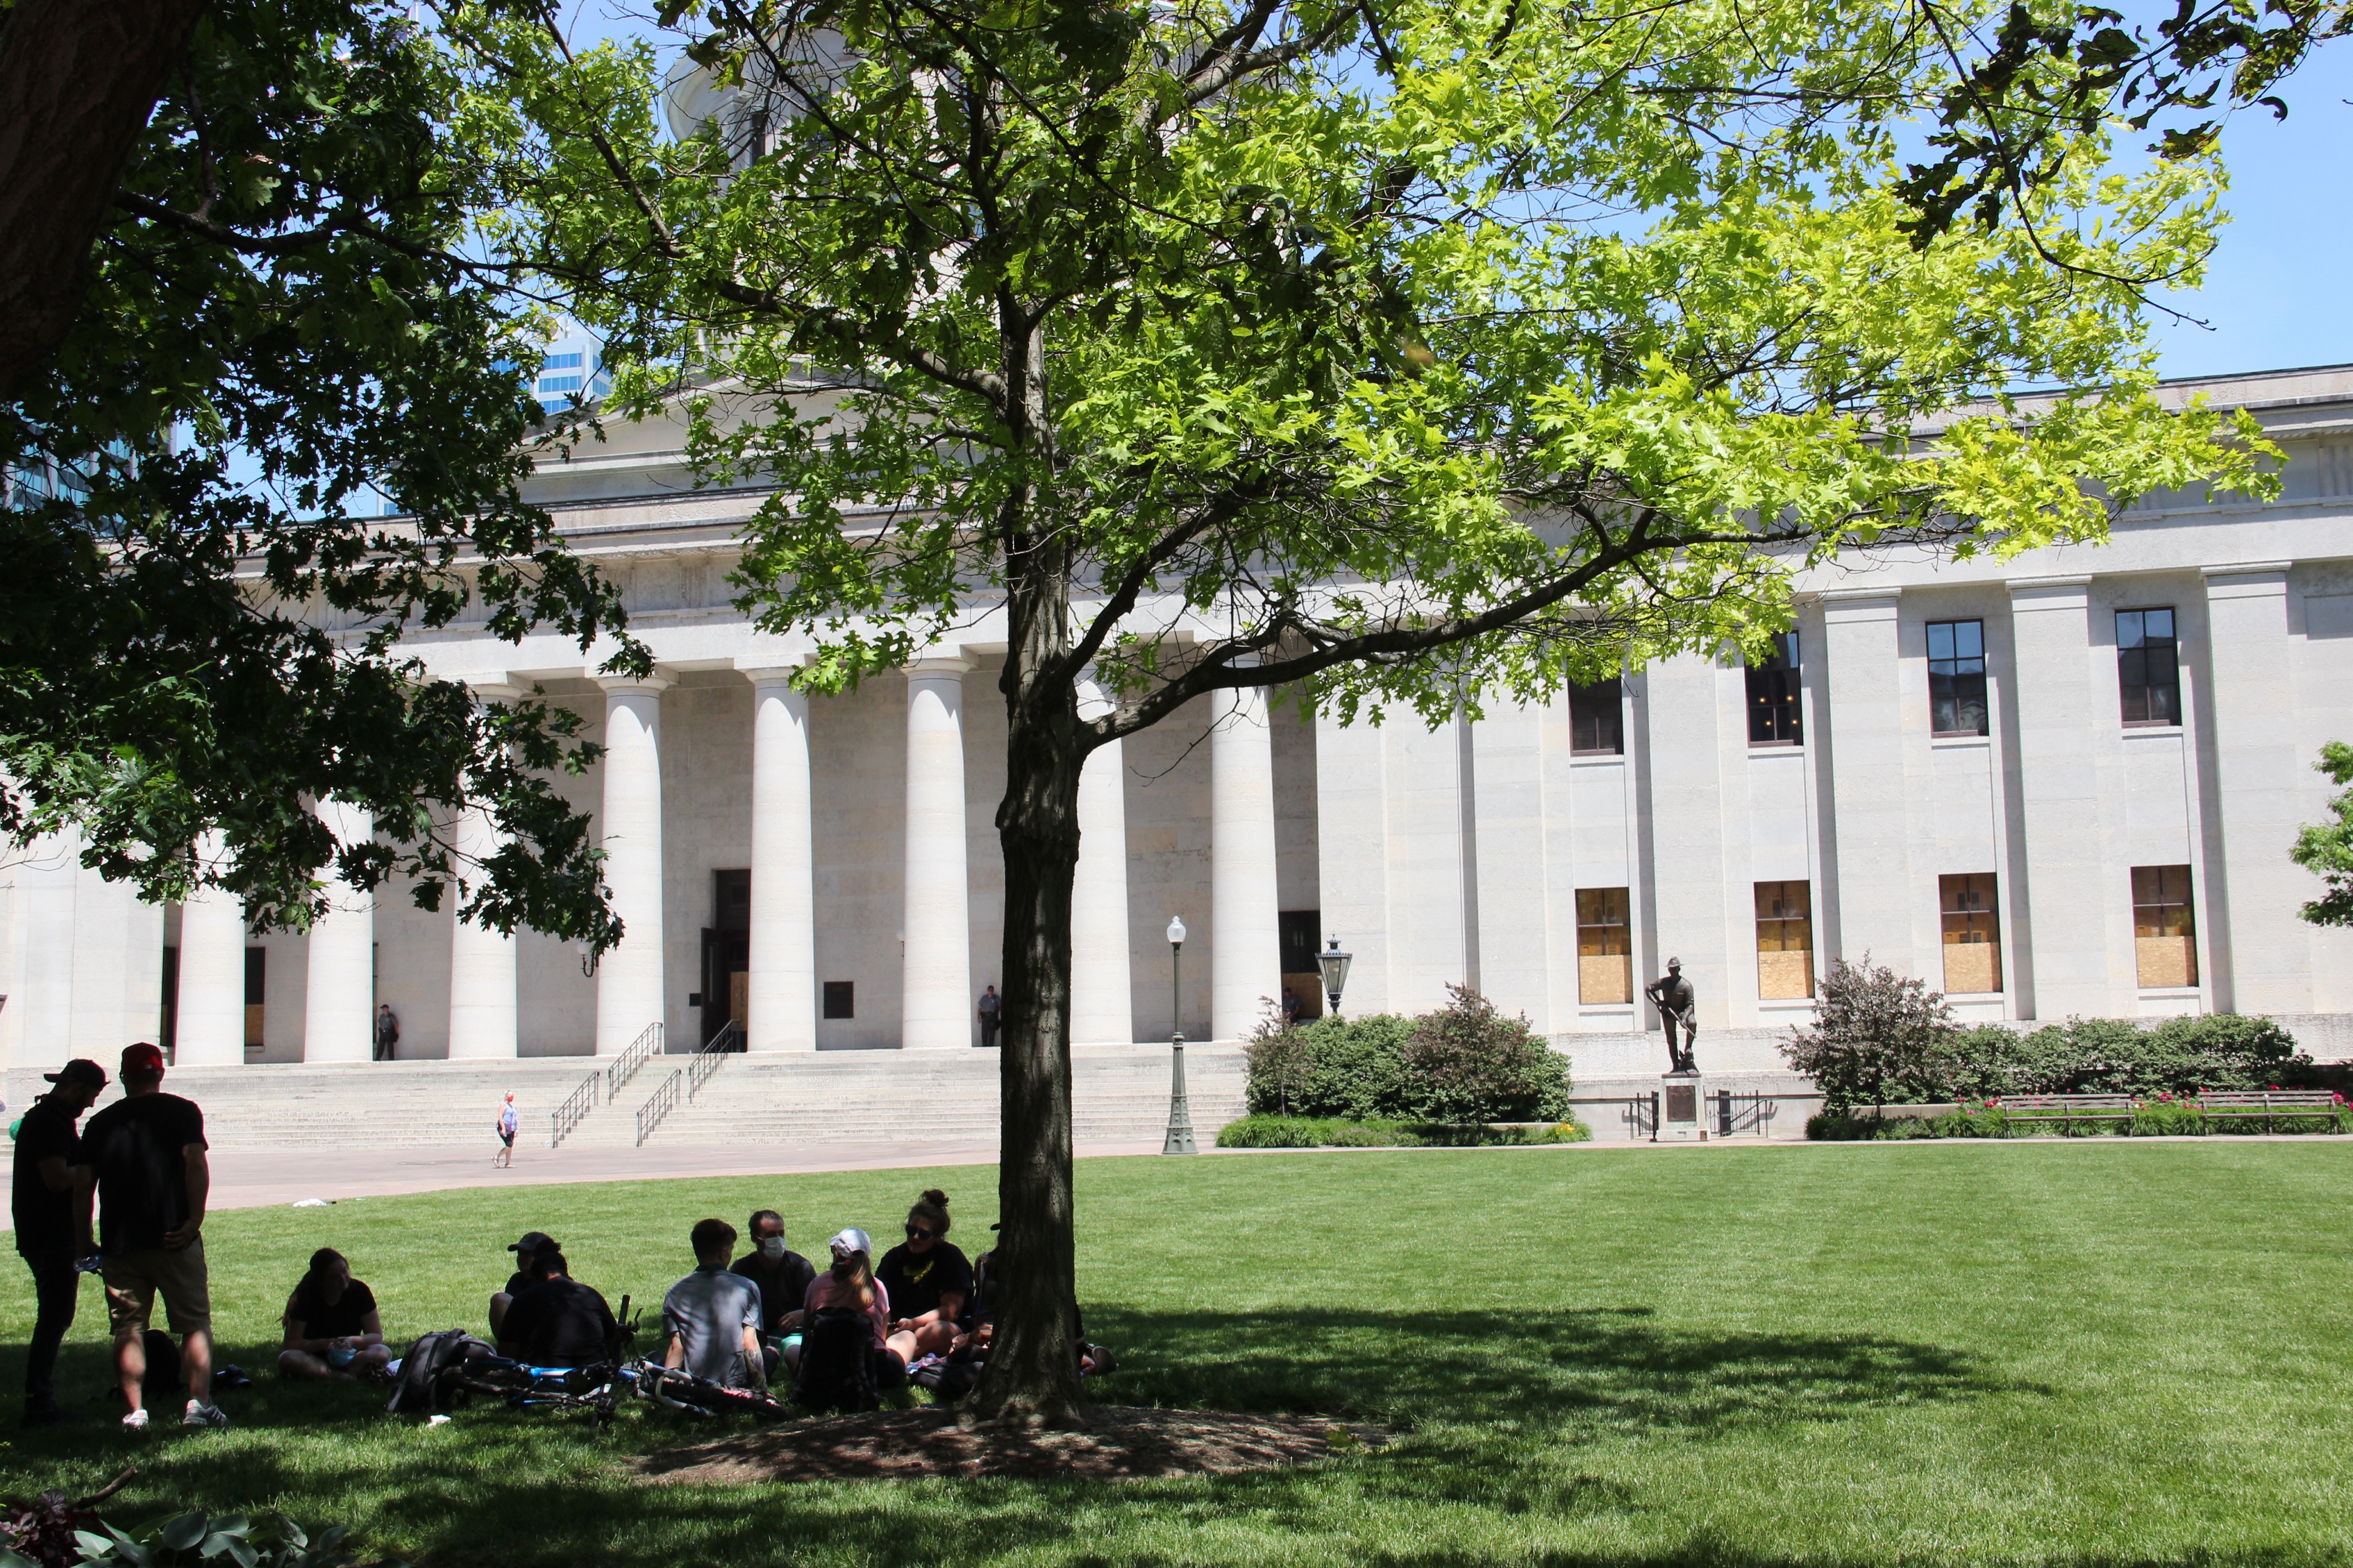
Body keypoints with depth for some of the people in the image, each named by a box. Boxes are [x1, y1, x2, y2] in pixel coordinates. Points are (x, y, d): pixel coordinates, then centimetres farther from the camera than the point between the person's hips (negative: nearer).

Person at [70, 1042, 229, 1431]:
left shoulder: (101, 1122, 10)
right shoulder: (181, 1111, 3)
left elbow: (82, 1185, 6)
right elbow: (195, 1162, -12)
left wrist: (83, 1241, 11)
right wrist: (195, 1220, -12)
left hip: (119, 1243, 2)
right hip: (174, 1239, -2)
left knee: (128, 1330, 7)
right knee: (196, 1323, 4)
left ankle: (135, 1412, 2)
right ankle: (199, 1403, -5)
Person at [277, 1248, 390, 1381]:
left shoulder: (359, 1291, -7)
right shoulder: (307, 1296, -11)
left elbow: (377, 1336, -5)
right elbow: (291, 1343, -14)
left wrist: (352, 1341, -25)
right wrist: (322, 1344, -30)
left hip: (349, 1358, 1)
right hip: (315, 1357, -1)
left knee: (384, 1353, -30)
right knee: (288, 1359, -34)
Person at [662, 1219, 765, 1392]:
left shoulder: (675, 1293, 3)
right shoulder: (747, 1288, -2)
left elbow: (676, 1348, -1)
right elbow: (749, 1344, -7)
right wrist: (762, 1391, -2)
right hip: (736, 1383, -1)